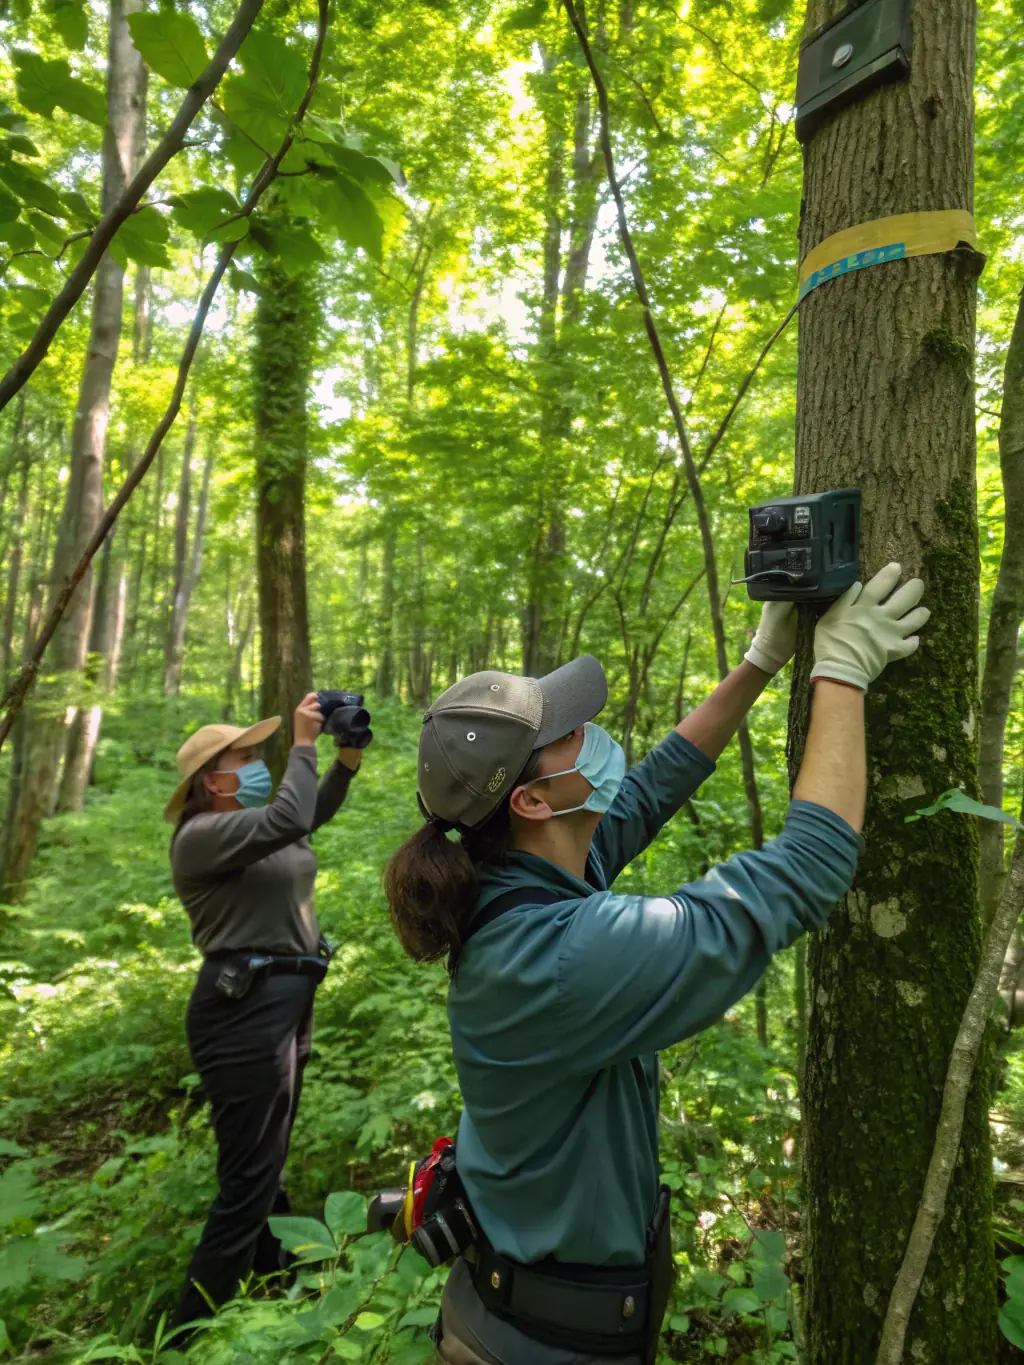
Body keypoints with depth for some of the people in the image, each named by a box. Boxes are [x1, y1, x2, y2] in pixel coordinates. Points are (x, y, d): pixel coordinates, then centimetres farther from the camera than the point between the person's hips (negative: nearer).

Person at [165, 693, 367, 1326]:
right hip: (245, 1009, -10)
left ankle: (271, 1286, 45)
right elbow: (290, 819, -33)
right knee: (248, 1180, -1)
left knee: (268, 1163, 25)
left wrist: (349, 755, 4)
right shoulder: (201, 836, -19)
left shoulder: (251, 821, 9)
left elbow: (315, 812, 20)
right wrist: (304, 744, -22)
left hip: (287, 1001, 10)